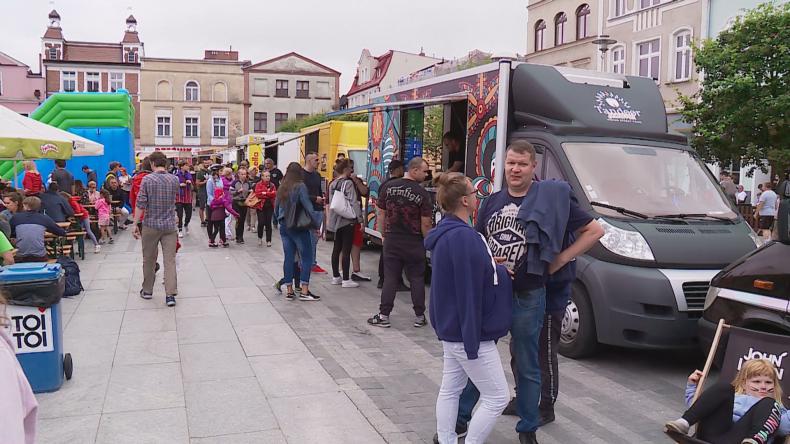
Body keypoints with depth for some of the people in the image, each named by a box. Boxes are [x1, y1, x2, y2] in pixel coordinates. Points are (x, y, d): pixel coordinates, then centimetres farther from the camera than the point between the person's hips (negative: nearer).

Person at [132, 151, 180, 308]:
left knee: (149, 260, 14)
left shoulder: (147, 179, -9)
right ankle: (170, 294, -8)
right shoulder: (174, 180, 1)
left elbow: (141, 204, -11)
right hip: (170, 226, 2)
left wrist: (135, 224, -5)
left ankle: (147, 290, 27)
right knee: (170, 260, 0)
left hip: (151, 225, -1)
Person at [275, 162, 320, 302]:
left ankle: (289, 291, 11)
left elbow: (276, 209, 13)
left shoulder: (281, 188, 8)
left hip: (284, 226, 6)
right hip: (299, 227, -6)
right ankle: (304, 291, -4)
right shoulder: (300, 187, -10)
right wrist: (316, 224, -12)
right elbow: (307, 206, -15)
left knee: (288, 257, 9)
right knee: (307, 257, 0)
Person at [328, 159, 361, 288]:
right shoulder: (348, 183, -13)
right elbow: (353, 202, -15)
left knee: (336, 248, 13)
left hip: (336, 220, 8)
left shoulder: (333, 184, 8)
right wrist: (360, 218, -8)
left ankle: (336, 277, 21)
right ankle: (346, 280, 0)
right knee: (346, 250, -3)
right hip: (347, 220, -8)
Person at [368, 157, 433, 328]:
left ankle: (383, 315, 9)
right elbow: (425, 224, -9)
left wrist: (384, 235, 14)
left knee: (390, 278, 7)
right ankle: (419, 317, 14)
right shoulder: (422, 193, -11)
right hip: (414, 242, -2)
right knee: (417, 279, 8)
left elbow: (380, 214, 5)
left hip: (392, 240, 2)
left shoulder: (389, 187, -1)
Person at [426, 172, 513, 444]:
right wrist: (472, 341, -23)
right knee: (497, 396, 0)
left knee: (450, 389, 17)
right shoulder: (463, 237, -24)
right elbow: (468, 293, -25)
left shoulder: (449, 232, 7)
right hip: (467, 333, -10)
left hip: (452, 330, 10)